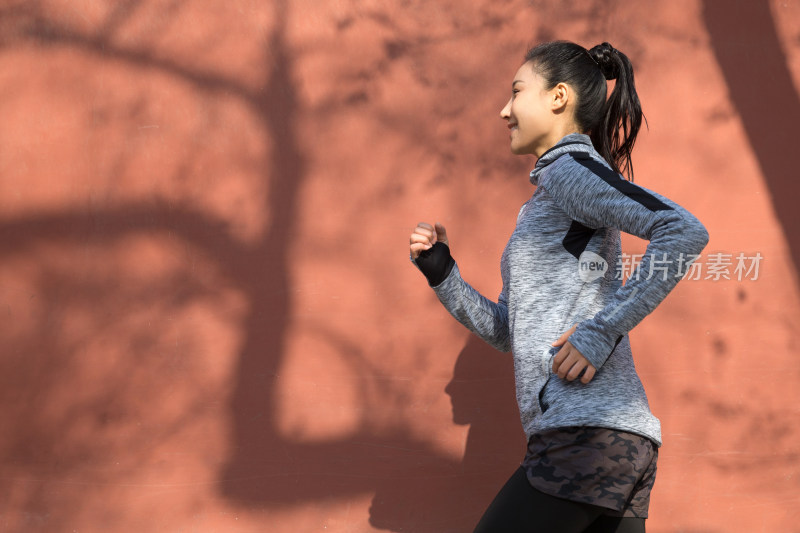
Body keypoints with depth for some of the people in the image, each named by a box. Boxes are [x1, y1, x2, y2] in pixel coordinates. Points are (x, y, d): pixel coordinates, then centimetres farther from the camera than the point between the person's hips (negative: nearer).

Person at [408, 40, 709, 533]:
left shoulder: (569, 168, -3)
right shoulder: (551, 198, 26)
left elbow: (685, 232, -19)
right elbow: (507, 332, 25)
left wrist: (603, 330, -19)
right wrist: (441, 274, 12)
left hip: (588, 432, -10)